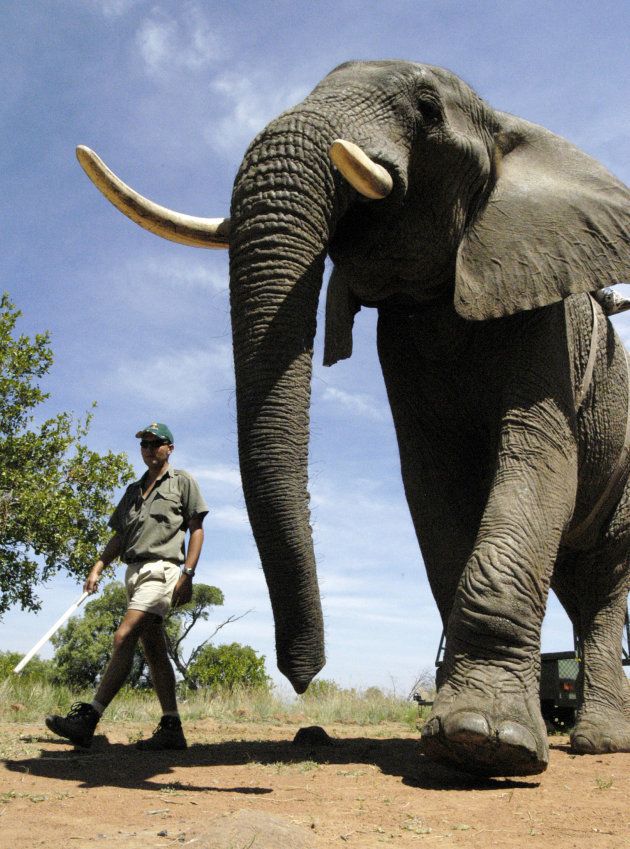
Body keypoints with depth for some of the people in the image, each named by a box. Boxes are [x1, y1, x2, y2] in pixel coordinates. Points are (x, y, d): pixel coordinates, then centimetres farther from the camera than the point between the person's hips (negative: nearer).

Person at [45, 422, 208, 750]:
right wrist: (97, 568, 7)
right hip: (134, 571, 7)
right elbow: (120, 536, 22)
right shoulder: (133, 490, 25)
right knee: (154, 650, 4)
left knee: (124, 638, -19)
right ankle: (172, 729, 5)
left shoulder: (182, 481, 7)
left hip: (161, 569, -7)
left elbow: (196, 529, 1)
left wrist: (187, 574, -10)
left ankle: (87, 718, -23)